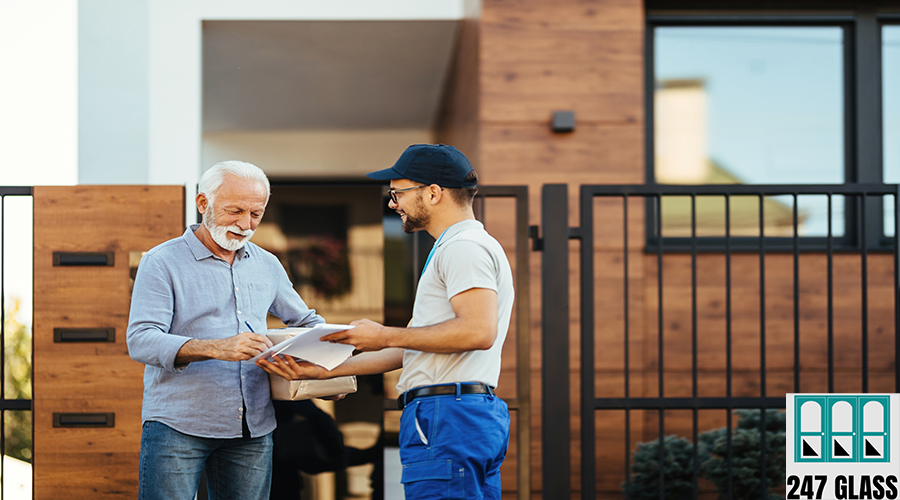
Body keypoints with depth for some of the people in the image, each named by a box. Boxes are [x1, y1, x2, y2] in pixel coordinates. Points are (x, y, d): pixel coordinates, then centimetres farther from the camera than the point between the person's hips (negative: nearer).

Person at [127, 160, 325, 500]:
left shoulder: (267, 266, 15)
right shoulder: (163, 262, -2)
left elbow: (306, 321, 28)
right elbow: (140, 341, -13)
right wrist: (216, 349, -28)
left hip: (253, 431, 5)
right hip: (177, 427, -4)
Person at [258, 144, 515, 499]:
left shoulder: (465, 247, -6)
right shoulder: (456, 248, 28)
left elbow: (478, 331, -22)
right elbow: (411, 349, 26)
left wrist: (386, 336, -12)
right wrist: (324, 370, 20)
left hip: (448, 417, -10)